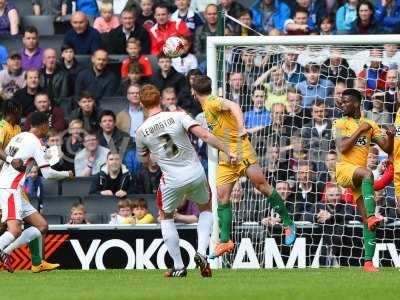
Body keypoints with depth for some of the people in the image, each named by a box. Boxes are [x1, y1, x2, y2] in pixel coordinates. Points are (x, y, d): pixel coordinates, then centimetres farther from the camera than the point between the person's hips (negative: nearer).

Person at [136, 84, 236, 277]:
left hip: (172, 180, -1)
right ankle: (201, 253, 6)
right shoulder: (178, 117, -6)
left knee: (165, 217, 24)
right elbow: (204, 135, -14)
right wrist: (226, 151, -8)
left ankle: (178, 267, 19)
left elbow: (145, 161, 13)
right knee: (206, 209, 27)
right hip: (196, 173, 1)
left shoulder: (141, 132, -2)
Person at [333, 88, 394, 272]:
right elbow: (342, 148, -10)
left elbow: (387, 149, 10)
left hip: (359, 177, 4)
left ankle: (368, 261, -8)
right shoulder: (340, 124, 6)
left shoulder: (370, 125, 15)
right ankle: (372, 215, -48)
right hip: (344, 169, -4)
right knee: (367, 173, -38)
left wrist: (390, 137, -10)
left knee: (368, 220, -5)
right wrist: (360, 130, -11)